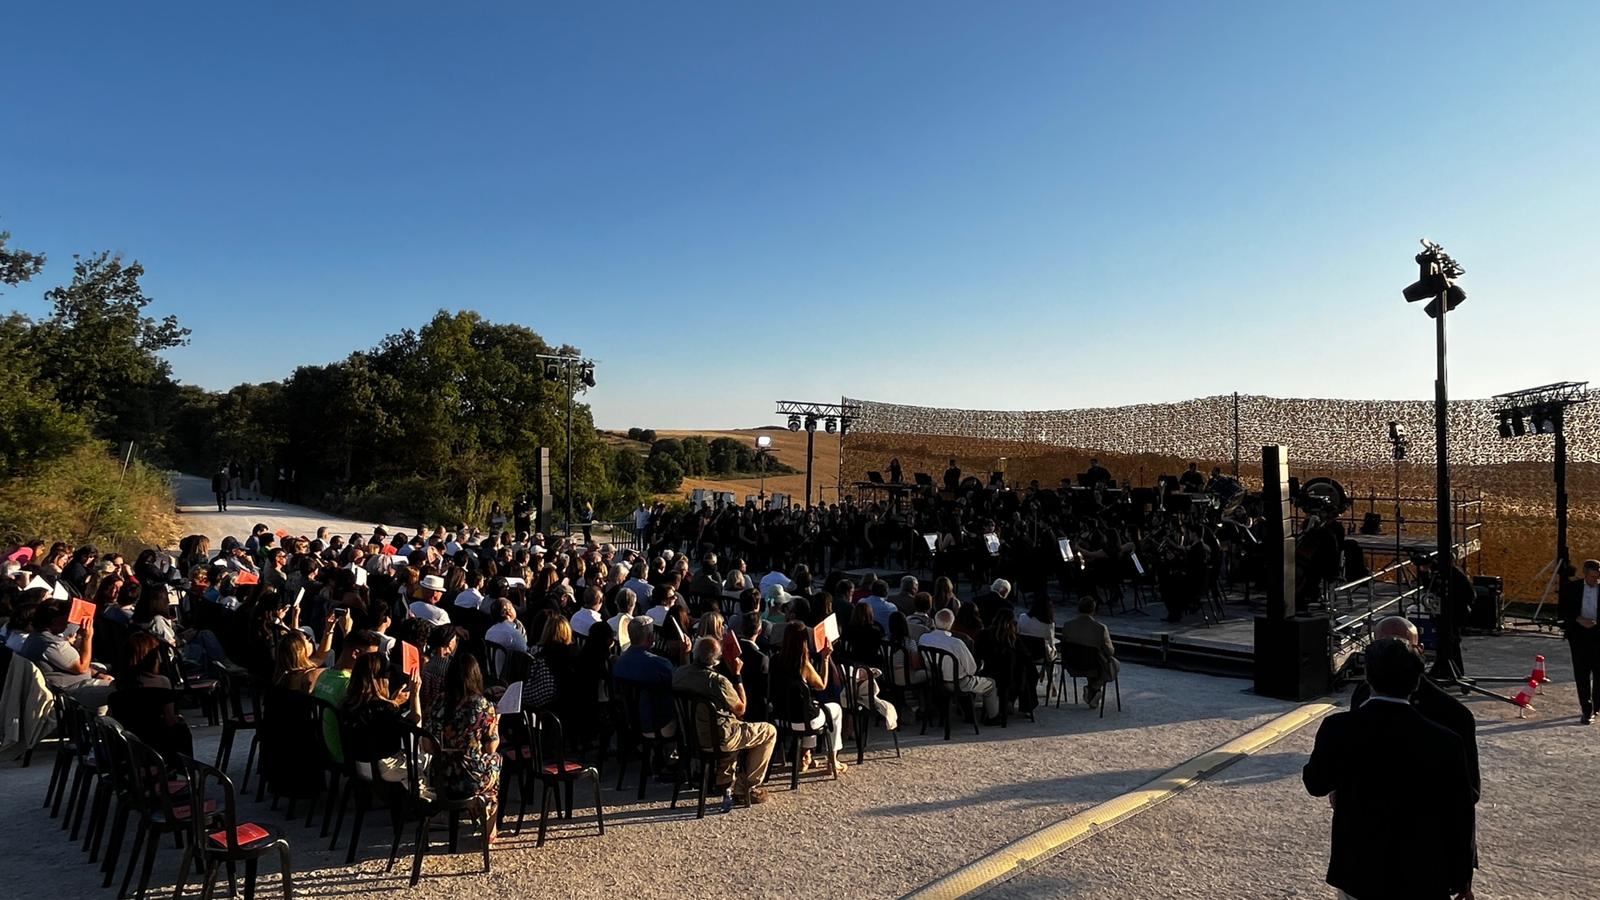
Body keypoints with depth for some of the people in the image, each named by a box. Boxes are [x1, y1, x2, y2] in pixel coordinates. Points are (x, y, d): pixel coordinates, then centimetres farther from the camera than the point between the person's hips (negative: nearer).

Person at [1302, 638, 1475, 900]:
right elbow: (1459, 819, -6)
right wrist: (1462, 878, 9)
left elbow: (1317, 785, 2)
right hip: (1421, 879, 0)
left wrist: (1308, 771, 25)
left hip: (1358, 873, 1)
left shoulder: (1338, 728, -16)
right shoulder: (1445, 743, -16)